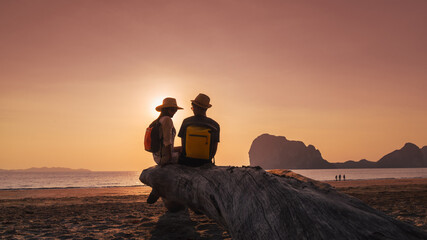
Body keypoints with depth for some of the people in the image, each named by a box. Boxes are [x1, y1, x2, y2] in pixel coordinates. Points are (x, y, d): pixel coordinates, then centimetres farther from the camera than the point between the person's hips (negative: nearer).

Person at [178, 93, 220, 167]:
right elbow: (214, 147, 2)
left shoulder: (186, 122, -4)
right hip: (204, 162, 1)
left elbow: (183, 143, 3)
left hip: (186, 161, -1)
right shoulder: (215, 125, -4)